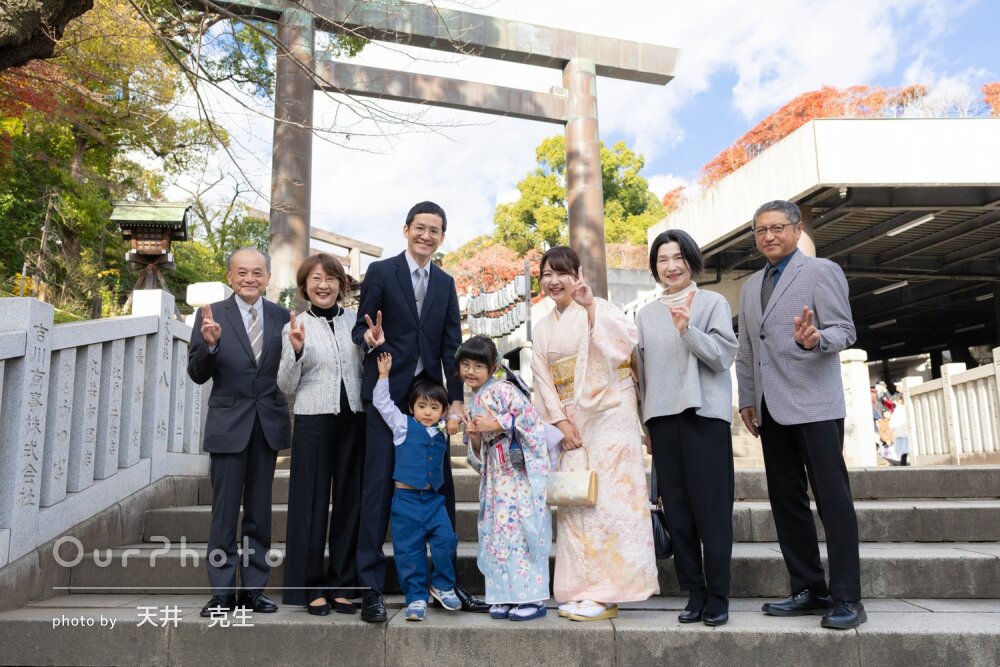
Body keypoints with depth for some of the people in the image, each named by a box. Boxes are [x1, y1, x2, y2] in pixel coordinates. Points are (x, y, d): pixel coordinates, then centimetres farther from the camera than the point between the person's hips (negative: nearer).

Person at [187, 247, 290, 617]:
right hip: (228, 424, -2)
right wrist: (209, 344, -23)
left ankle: (254, 588, 23)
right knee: (224, 513, 5)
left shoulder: (282, 317, 3)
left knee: (259, 512, 11)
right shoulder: (211, 315, -2)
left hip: (268, 424, 2)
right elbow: (198, 374, -4)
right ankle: (223, 592, 16)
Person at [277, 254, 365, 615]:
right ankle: (311, 587, 16)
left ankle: (343, 585, 20)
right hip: (313, 422, -2)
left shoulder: (357, 320, 7)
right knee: (311, 503, 3)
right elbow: (287, 386, 2)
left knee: (350, 500, 8)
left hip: (354, 419, 2)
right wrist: (296, 351, -14)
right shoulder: (296, 326, 3)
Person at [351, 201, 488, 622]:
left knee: (442, 489, 7)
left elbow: (452, 345, 8)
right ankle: (371, 588, 5)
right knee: (379, 487, -3)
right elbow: (360, 328, 1)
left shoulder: (445, 283, 13)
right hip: (388, 393, -4)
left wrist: (456, 400, 0)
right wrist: (370, 339, -23)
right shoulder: (381, 272, 1)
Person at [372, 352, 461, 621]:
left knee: (446, 540, -10)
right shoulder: (403, 425, 1)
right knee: (409, 550, 1)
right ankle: (416, 598, 13)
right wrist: (383, 375, -5)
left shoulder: (443, 432, 10)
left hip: (434, 498, 3)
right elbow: (382, 403, -1)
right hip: (407, 498, -3)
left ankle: (443, 586, 12)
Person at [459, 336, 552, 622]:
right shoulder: (472, 407, 17)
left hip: (522, 469, -8)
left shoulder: (502, 389, -6)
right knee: (497, 531, 6)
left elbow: (530, 419, -16)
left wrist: (495, 425, -17)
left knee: (523, 529, -7)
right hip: (496, 475, 8)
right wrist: (474, 438, -3)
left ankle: (533, 597, -1)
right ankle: (506, 596, 14)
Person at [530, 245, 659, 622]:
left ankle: (607, 593, -2)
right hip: (571, 423, 5)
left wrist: (591, 307, -24)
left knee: (608, 499, -8)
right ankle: (582, 590, 11)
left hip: (608, 416, -5)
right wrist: (561, 422, -3)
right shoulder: (543, 329, 15)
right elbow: (544, 380, 9)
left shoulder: (597, 308, 0)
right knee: (575, 503, 4)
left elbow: (628, 340, -17)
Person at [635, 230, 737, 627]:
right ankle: (694, 593, 13)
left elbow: (724, 355, -5)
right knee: (677, 510, 4)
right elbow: (642, 372, 15)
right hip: (663, 418, 4)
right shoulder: (646, 315, 15)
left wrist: (687, 330, -20)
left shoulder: (713, 303, 5)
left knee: (711, 508, -2)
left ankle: (718, 595, 8)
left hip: (704, 415, -3)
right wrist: (645, 426, 13)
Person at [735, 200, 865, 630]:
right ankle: (809, 590, 17)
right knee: (786, 501, 7)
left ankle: (846, 598, 3)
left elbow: (844, 331, -6)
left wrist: (815, 340, -27)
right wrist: (747, 398, 15)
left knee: (832, 498, -4)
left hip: (814, 405, -6)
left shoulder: (822, 271, 1)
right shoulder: (751, 286, 19)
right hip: (771, 409, 6)